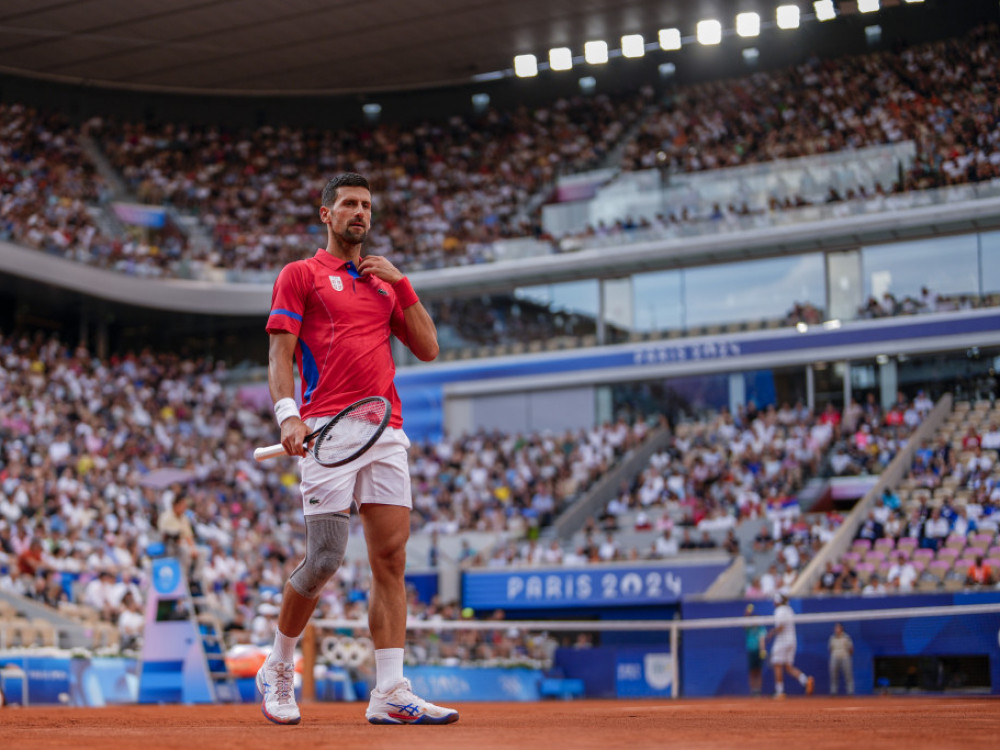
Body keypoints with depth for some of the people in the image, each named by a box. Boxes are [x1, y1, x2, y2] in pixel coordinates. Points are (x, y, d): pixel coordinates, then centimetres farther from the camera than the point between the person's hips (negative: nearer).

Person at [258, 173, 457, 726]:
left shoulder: (386, 281, 24)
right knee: (325, 556, -9)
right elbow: (279, 354, -1)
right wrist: (288, 414, -17)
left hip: (386, 429, 5)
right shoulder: (300, 275, 9)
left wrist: (400, 283, 10)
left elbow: (428, 349, 17)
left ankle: (390, 693, -3)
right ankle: (277, 670, 13)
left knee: (391, 557, -3)